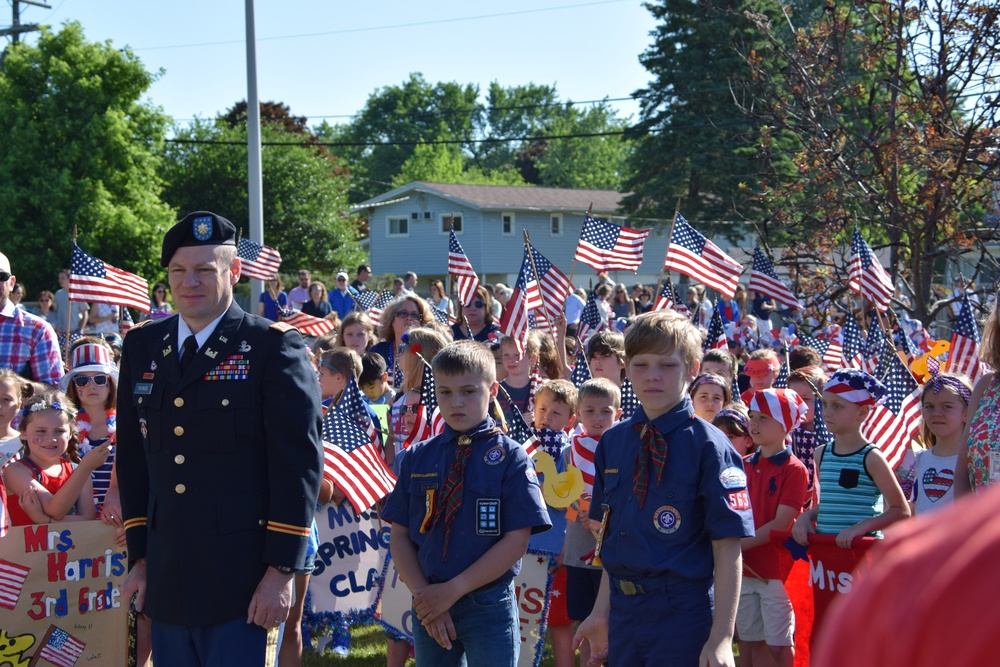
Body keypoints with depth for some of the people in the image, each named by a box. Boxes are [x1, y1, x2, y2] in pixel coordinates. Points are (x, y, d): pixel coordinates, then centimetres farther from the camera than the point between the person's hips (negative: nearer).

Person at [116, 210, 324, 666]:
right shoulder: (141, 347, 11)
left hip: (241, 583, -5)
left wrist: (282, 571, -12)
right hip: (165, 585, 5)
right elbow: (132, 458, 15)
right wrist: (139, 556, 11)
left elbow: (299, 462, -8)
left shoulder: (274, 348, -5)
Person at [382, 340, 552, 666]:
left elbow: (516, 541, -10)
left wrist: (453, 590, -13)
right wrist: (424, 596, -8)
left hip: (489, 606, -3)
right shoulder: (417, 458, 5)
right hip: (429, 607, 3)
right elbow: (399, 535, 5)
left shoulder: (510, 458, -5)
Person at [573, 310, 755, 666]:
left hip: (683, 613, -5)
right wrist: (602, 611, 13)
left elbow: (728, 549, -13)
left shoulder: (709, 446, -10)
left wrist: (721, 637, -17)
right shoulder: (612, 442, 7)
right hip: (623, 610, 5)